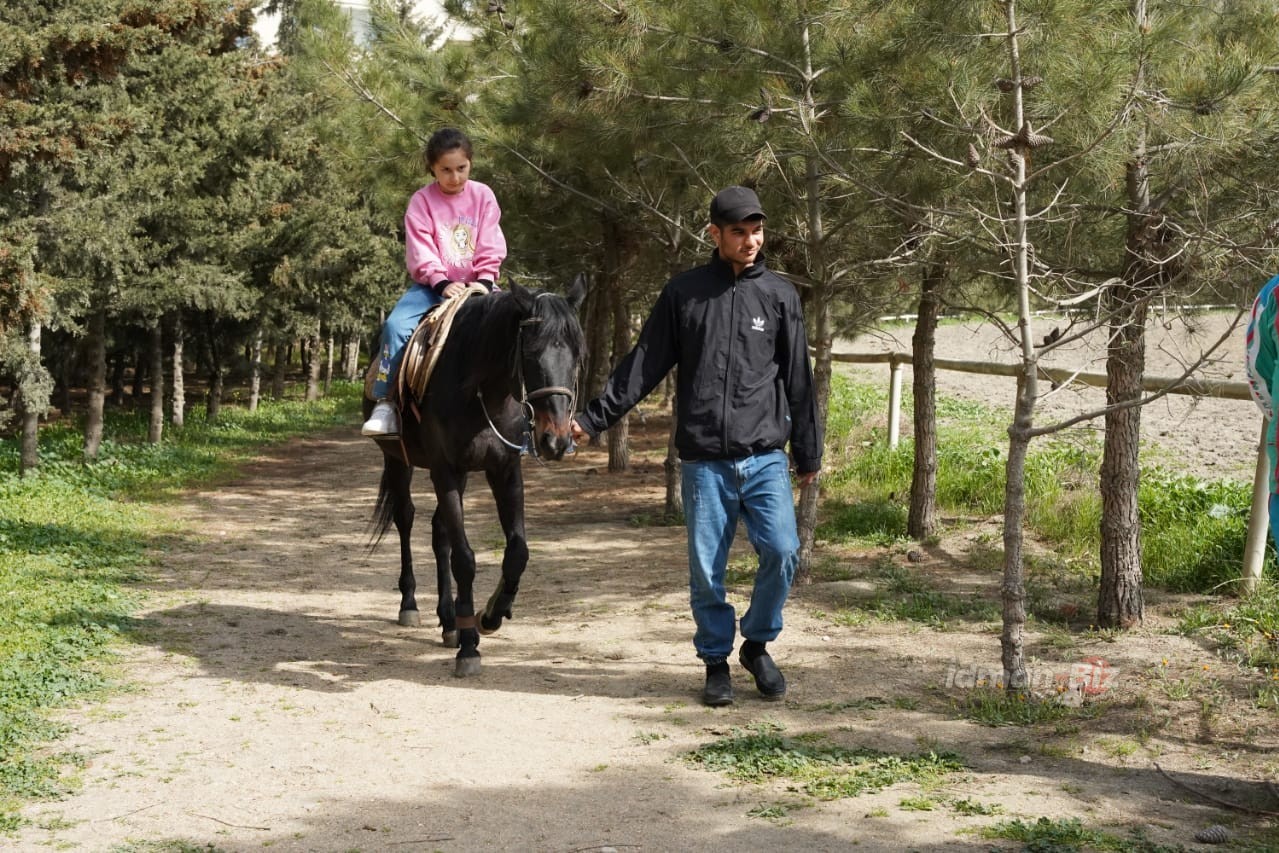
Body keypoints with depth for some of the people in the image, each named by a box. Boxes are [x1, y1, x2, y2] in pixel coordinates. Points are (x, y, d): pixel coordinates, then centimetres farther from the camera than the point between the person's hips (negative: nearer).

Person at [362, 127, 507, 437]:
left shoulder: (483, 196, 3)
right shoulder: (422, 201, -2)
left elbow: (491, 248, -1)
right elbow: (421, 251, -9)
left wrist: (484, 282, -16)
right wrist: (442, 283, -23)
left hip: (475, 284, 1)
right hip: (433, 284, -1)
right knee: (396, 325, -25)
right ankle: (385, 403, -22)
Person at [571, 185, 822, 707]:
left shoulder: (779, 296, 5)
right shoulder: (684, 293, 4)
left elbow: (798, 380, 9)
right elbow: (643, 366, 5)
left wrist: (808, 455, 11)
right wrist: (594, 418, -2)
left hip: (766, 457, 0)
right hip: (704, 462, 0)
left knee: (782, 551, -12)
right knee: (706, 570, 2)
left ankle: (757, 644, 12)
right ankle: (716, 661, 20)